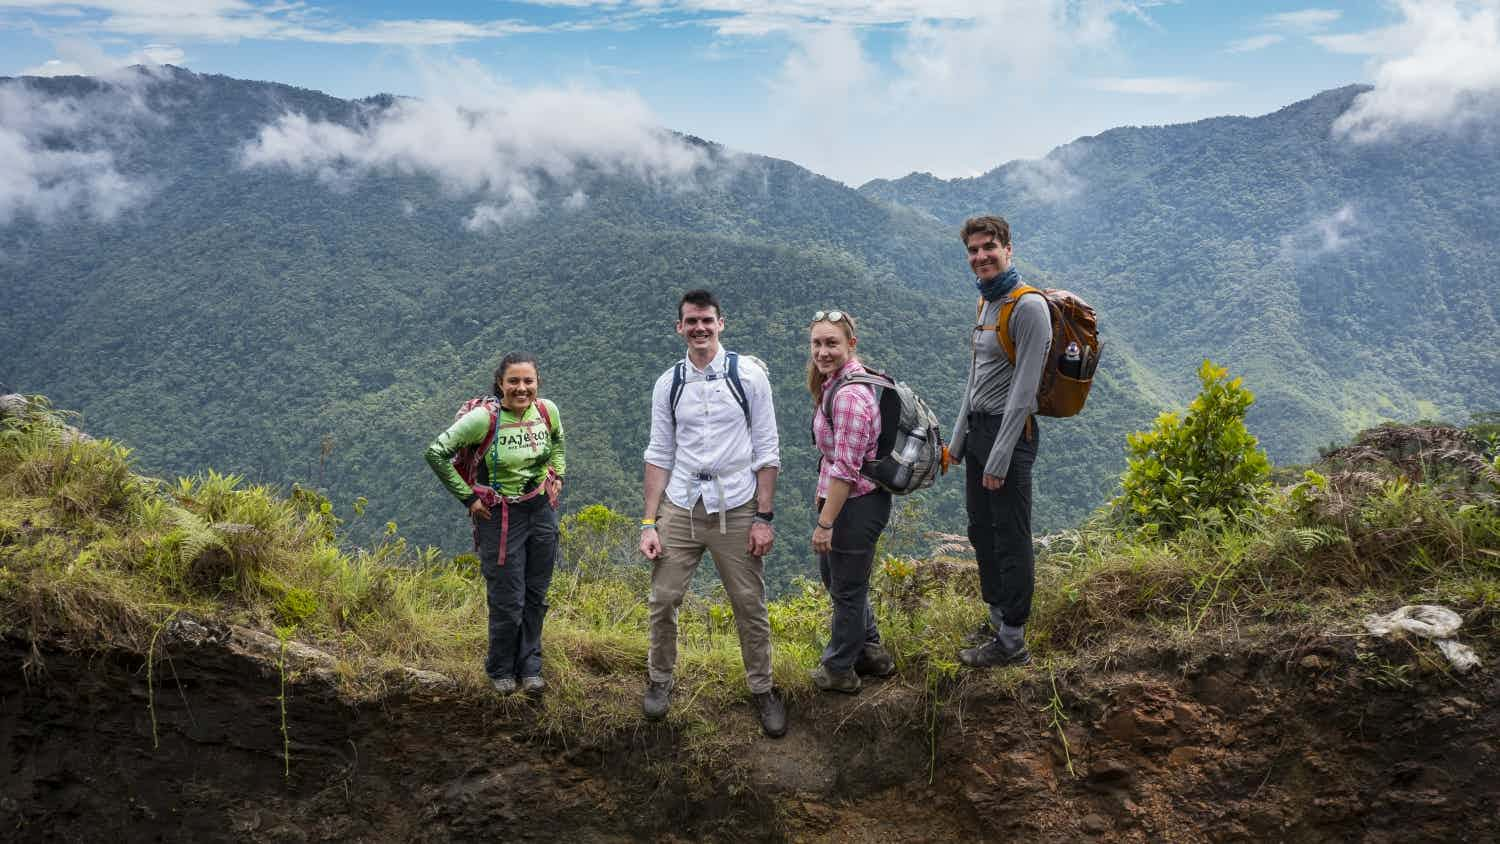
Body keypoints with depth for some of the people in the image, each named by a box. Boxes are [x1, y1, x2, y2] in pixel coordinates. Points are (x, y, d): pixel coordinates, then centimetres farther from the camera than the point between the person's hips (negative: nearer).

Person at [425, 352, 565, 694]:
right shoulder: (484, 418, -19)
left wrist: (557, 476, 9)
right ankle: (501, 671, 25)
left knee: (536, 595, 13)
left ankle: (529, 667, 30)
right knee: (507, 601, 2)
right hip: (500, 516, -4)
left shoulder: (547, 410, -4)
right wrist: (468, 497, -12)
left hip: (542, 510, 5)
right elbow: (436, 453, -14)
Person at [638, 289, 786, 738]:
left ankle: (762, 689, 24)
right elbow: (659, 456, 7)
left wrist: (763, 518, -7)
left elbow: (767, 449, -4)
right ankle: (659, 680, 28)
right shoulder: (668, 384, 3)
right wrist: (648, 523, 2)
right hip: (680, 509, 2)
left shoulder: (747, 374, -5)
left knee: (750, 607, 5)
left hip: (736, 511, -2)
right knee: (663, 600, 5)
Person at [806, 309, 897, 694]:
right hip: (844, 498, 10)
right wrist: (822, 495, 21)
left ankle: (839, 669, 31)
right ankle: (870, 651, 42)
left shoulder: (849, 394, -25)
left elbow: (846, 468, -25)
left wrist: (825, 523, -21)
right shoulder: (835, 382, 7)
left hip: (857, 503, -10)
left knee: (847, 587, 10)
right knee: (832, 573, 25)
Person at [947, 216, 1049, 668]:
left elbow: (1023, 390, -19)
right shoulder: (985, 303, 14)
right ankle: (997, 619, 30)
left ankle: (1012, 642, 6)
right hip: (978, 428, 9)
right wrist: (958, 439, 19)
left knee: (1011, 538, -3)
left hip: (1009, 429, -9)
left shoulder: (1028, 307, -15)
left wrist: (1000, 457, -21)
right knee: (981, 531, 16)